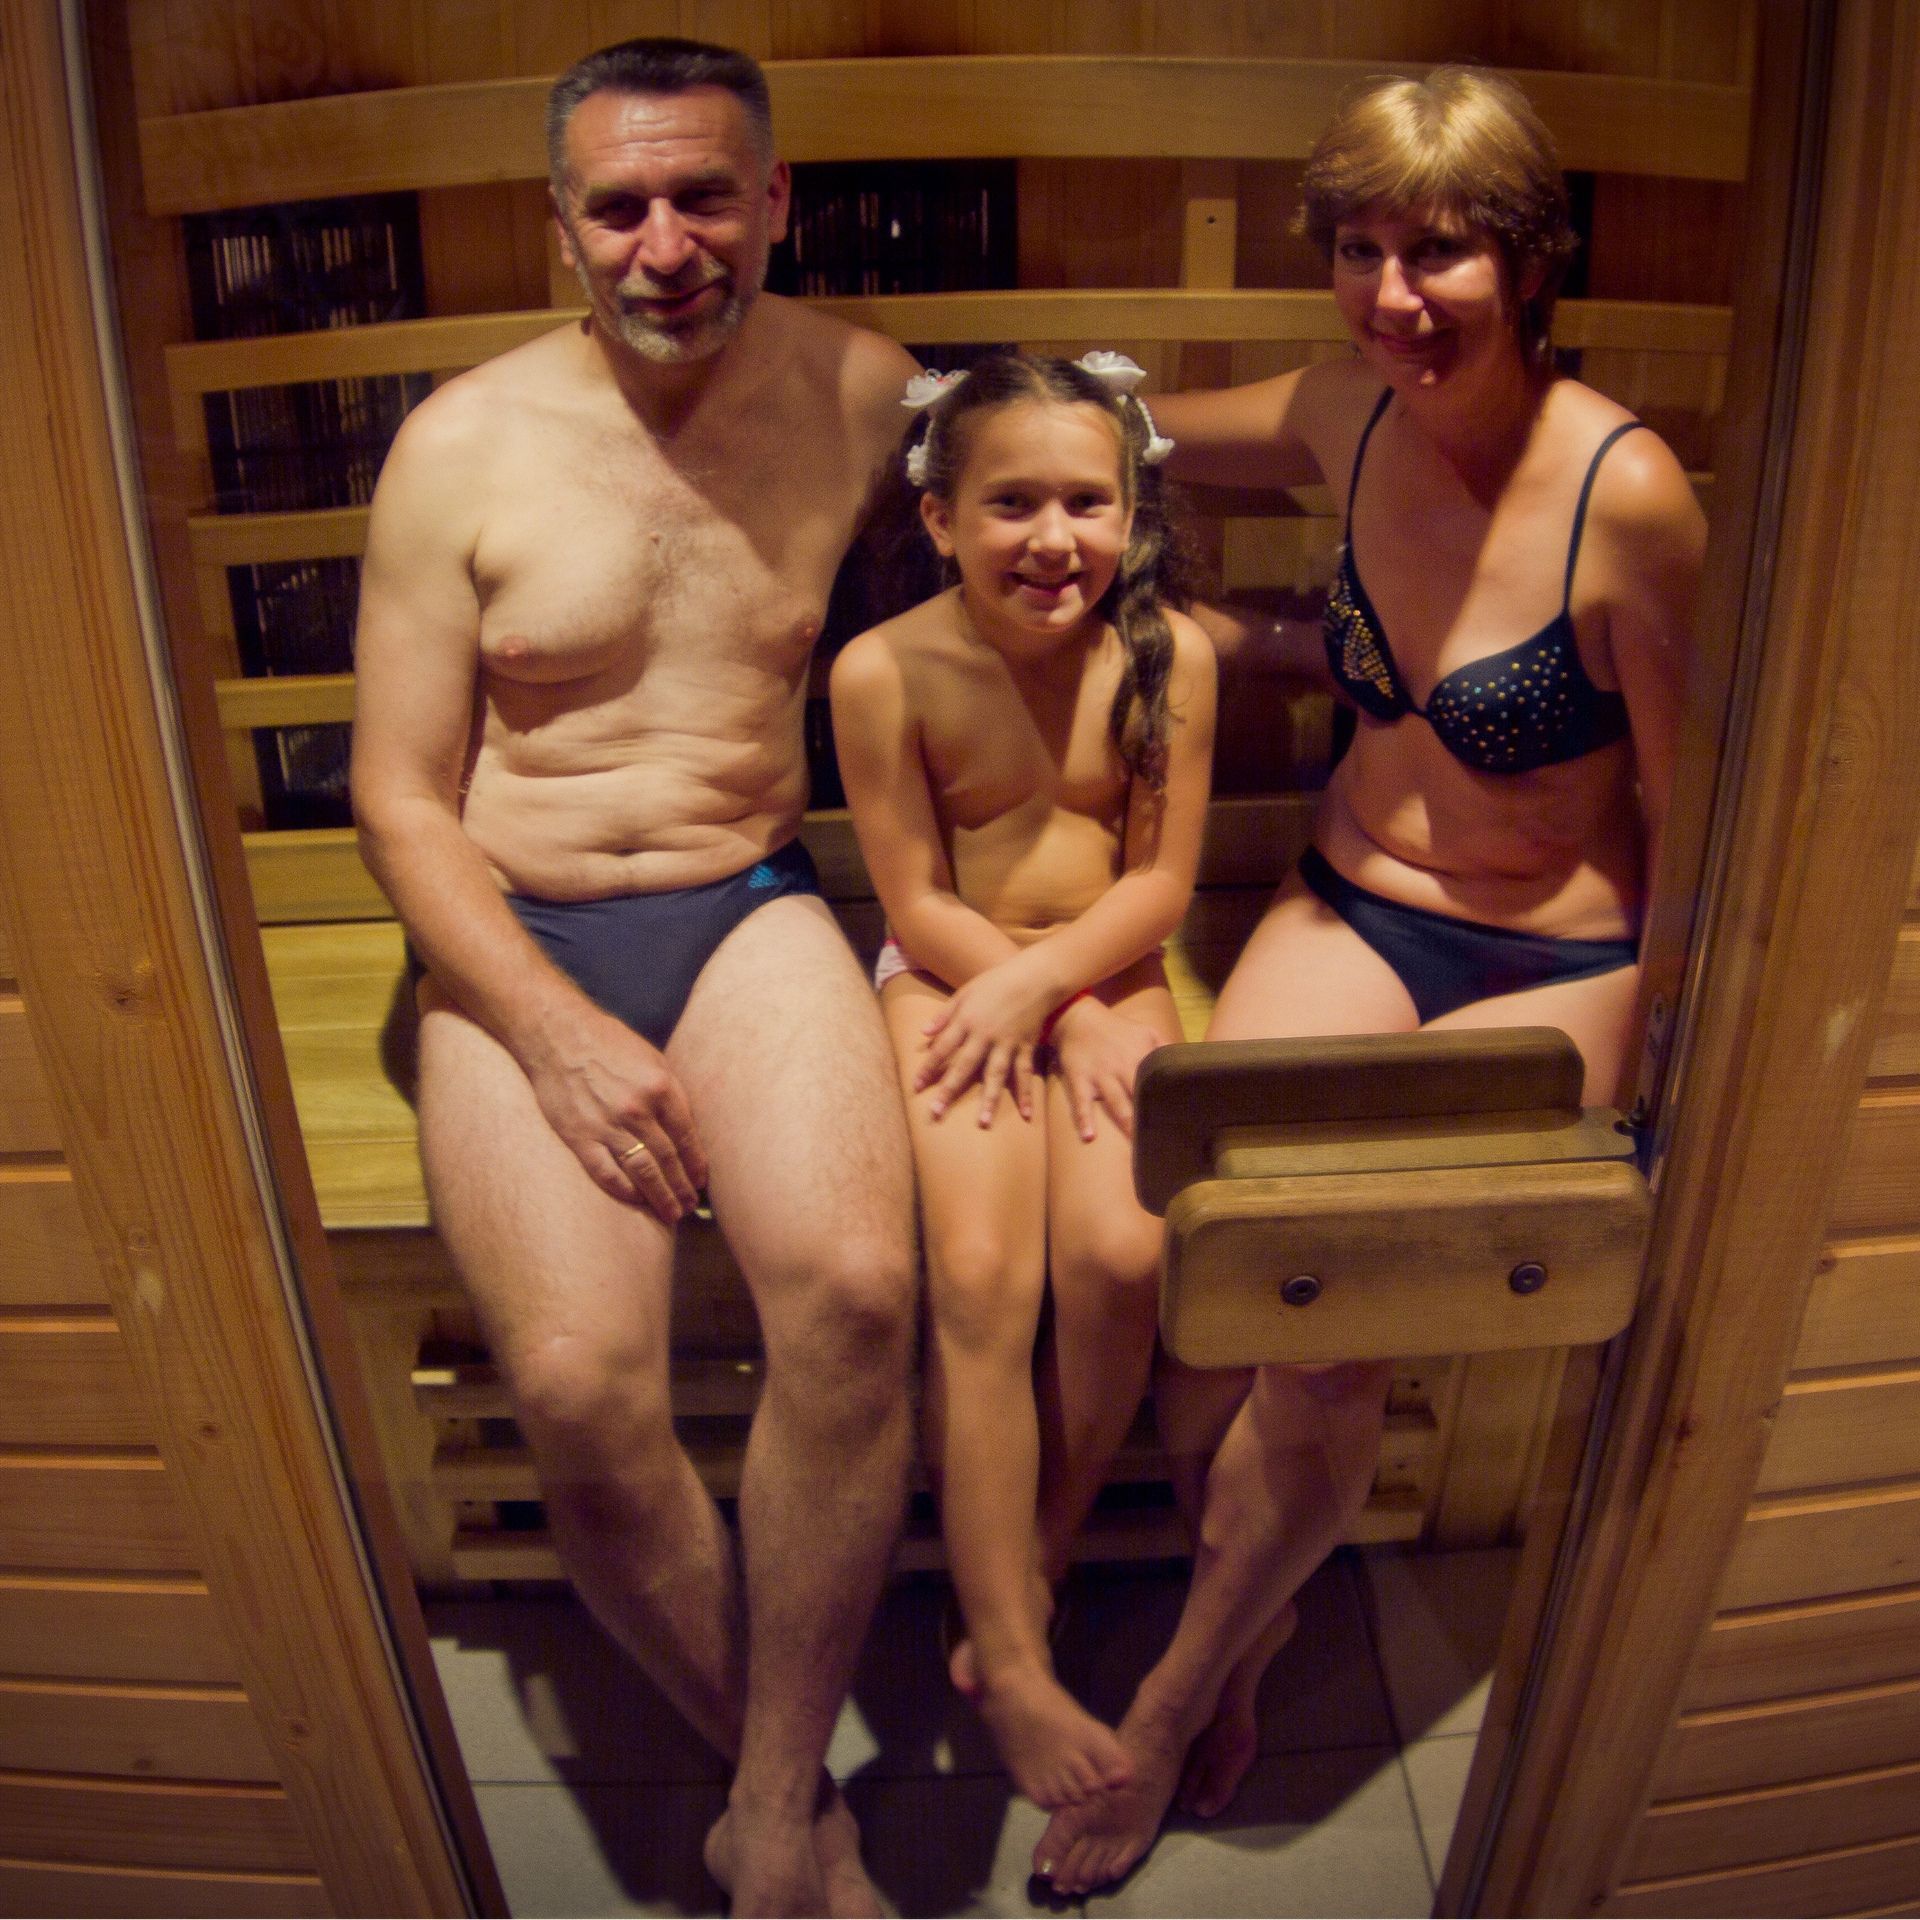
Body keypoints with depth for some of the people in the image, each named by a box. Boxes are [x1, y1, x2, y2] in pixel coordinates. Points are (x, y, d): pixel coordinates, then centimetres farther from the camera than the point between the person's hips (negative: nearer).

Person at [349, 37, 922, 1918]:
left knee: (856, 1293, -29)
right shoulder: (460, 444, 0)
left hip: (751, 909, 1)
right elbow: (399, 794, -1)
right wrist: (555, 1032, -14)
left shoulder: (863, 388, 7)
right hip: (518, 939, 0)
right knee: (578, 1386, -25)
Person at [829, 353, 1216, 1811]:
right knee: (981, 1277, -22)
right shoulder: (886, 671, -12)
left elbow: (1159, 881, -2)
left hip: (1108, 970, 2)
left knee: (1119, 1254, -22)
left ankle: (1033, 1575, 5)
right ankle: (1013, 1665, -6)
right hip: (949, 974, -1)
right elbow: (920, 900, -7)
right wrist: (1066, 1021, -14)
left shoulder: (1169, 654, -7)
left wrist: (1041, 982, -17)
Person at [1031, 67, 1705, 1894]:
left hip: (1551, 964, -4)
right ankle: (1247, 1631, 10)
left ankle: (1175, 1700, 7)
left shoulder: (1627, 492, -18)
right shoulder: (1347, 412, -2)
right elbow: (1129, 424, 19)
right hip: (1350, 904, 4)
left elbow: (1687, 817, -10)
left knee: (1334, 1335, -23)